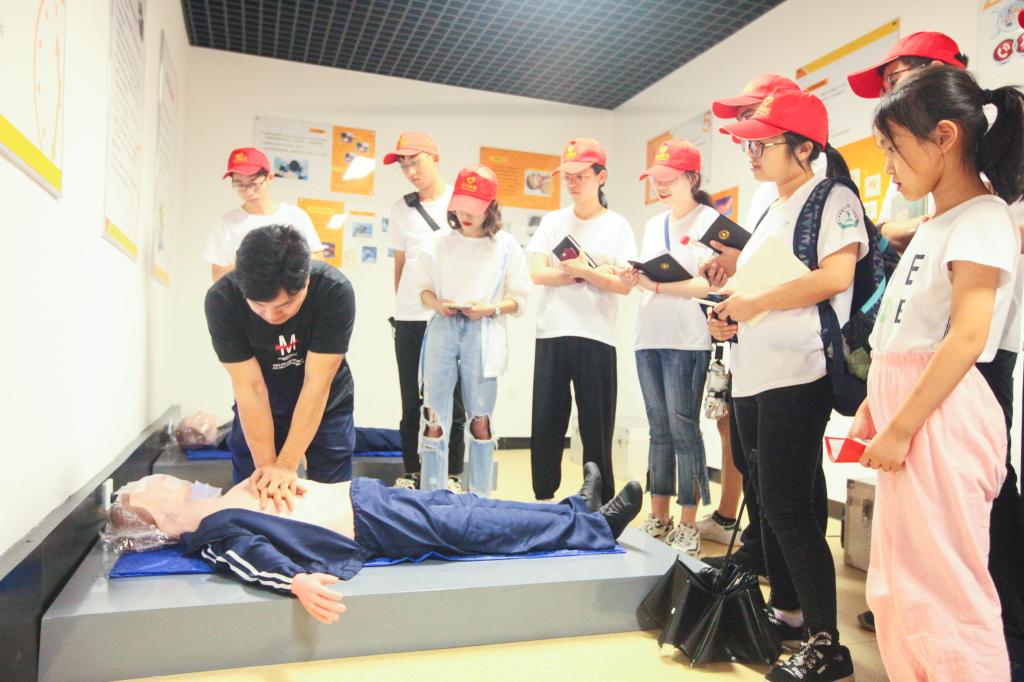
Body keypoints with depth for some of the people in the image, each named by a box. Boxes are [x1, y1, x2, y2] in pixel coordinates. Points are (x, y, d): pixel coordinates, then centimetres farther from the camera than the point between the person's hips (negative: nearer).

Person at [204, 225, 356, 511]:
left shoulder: (335, 291, -31)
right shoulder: (221, 299, -27)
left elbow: (317, 384, -29)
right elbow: (249, 387, -24)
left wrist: (286, 466, -30)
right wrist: (266, 466, -27)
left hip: (326, 404, -1)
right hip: (257, 410, 1)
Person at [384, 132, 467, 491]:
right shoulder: (401, 209, 12)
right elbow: (400, 263, 16)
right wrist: (399, 308, 11)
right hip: (410, 318, 3)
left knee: (451, 401, 2)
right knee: (412, 401, 8)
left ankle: (452, 476, 14)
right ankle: (411, 473, 20)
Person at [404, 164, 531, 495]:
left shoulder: (506, 245, 5)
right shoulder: (437, 241, 9)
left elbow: (519, 298, 4)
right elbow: (423, 288, 13)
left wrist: (490, 308, -13)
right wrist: (436, 303, -9)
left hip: (482, 334, -1)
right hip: (442, 330, 1)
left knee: (480, 418, 3)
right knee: (434, 416, -2)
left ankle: (479, 499, 13)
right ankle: (431, 497, 7)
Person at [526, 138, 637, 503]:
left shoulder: (617, 226, 5)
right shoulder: (552, 221, 10)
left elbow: (623, 284, -4)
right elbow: (537, 273, -2)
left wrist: (582, 269, -18)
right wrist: (594, 273, -9)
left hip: (596, 338, -2)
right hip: (552, 335, 2)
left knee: (596, 428, 3)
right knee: (546, 424, 5)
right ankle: (543, 501, 19)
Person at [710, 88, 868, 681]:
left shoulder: (832, 198, -4)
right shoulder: (772, 212, 21)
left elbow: (836, 275, -20)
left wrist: (752, 303, -15)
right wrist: (730, 316, 7)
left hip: (798, 376, -9)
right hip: (752, 376, 9)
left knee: (789, 508, -8)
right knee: (773, 501, 16)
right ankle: (786, 611, 31)